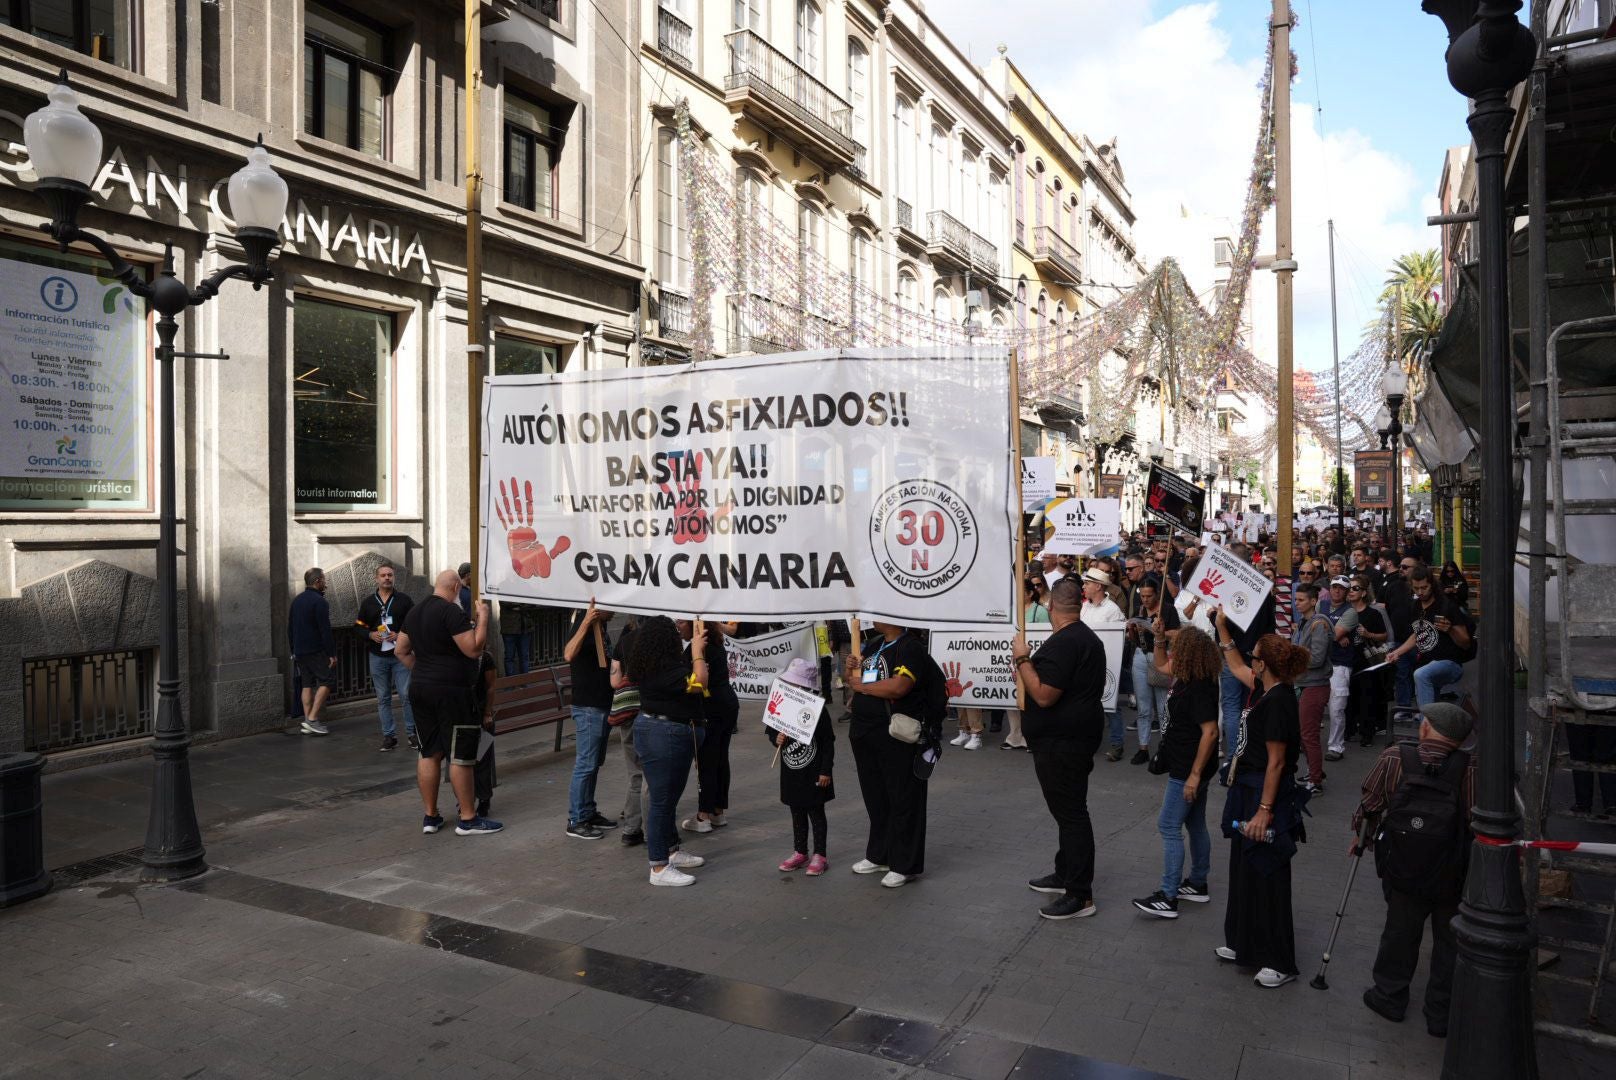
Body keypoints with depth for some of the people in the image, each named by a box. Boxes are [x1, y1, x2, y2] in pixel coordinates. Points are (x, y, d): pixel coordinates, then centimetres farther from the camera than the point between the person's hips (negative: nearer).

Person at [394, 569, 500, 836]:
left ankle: (430, 816, 18)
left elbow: (402, 650, 17)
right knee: (461, 756, -2)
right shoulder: (451, 611, -15)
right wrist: (483, 617, -10)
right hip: (451, 691, -8)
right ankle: (468, 819, 3)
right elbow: (474, 649, -18)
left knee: (429, 753, 12)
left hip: (420, 688, 8)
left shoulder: (415, 611, 12)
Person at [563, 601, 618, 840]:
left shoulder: (600, 627, 12)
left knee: (595, 763, 15)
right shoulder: (581, 626, -15)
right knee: (585, 764, -5)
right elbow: (568, 655, -38)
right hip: (588, 708, -9)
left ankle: (589, 812, 24)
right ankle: (576, 821, 2)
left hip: (604, 705, 9)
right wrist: (586, 622, -42)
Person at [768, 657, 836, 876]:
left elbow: (828, 742, -11)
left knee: (816, 812, 6)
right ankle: (800, 853, 28)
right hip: (791, 771, 5)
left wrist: (825, 771, -11)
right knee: (797, 813, 16)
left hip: (813, 773, -5)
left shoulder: (818, 710, -15)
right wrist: (776, 739, -13)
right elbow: (772, 732, 11)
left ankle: (819, 856, 15)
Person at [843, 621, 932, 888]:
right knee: (875, 797, 18)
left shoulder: (910, 648, -13)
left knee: (903, 801, 2)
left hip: (897, 736, -9)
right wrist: (850, 668, -2)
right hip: (864, 733, 9)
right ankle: (879, 855, 32)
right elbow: (852, 676, 21)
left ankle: (905, 865, 12)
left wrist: (862, 686, -14)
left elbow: (898, 686, -27)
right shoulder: (873, 643, 13)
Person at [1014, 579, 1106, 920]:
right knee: (1069, 809, 20)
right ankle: (1066, 873, 33)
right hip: (1076, 735, 11)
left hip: (1062, 741, -11)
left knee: (1071, 812, -5)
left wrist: (1022, 659, -17)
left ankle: (1080, 895, 0)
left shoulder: (1062, 643, -22)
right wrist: (1027, 671, 25)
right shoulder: (1088, 638, 13)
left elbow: (1044, 696, -26)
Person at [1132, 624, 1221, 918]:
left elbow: (1209, 732, -27)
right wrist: (1159, 637, 7)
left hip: (1187, 770, -10)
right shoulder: (1187, 678, 4)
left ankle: (1168, 898, -2)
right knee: (1195, 825, 19)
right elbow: (1160, 665, 23)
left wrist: (1195, 774, -25)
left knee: (1169, 827, -6)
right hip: (1188, 767, 10)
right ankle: (1198, 884, 31)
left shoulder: (1199, 688, -24)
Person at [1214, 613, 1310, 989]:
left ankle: (1280, 963, 13)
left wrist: (1264, 811, -22)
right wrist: (1222, 628, 27)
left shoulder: (1278, 700, -22)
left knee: (1267, 878, 0)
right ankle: (1245, 946, 32)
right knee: (1243, 872, 18)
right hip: (1247, 790, 10)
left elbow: (1276, 762, -22)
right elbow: (1236, 666, 26)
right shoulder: (1265, 689, 4)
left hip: (1266, 795, -10)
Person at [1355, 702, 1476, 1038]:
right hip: (1455, 876, -1)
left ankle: (1389, 996, 32)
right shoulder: (1471, 768, -14)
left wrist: (1360, 832, 16)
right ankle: (1442, 1015, 25)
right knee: (1450, 942, 15)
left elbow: (1370, 803, -2)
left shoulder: (1394, 758, -11)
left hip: (1403, 871, 1)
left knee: (1399, 933, 18)